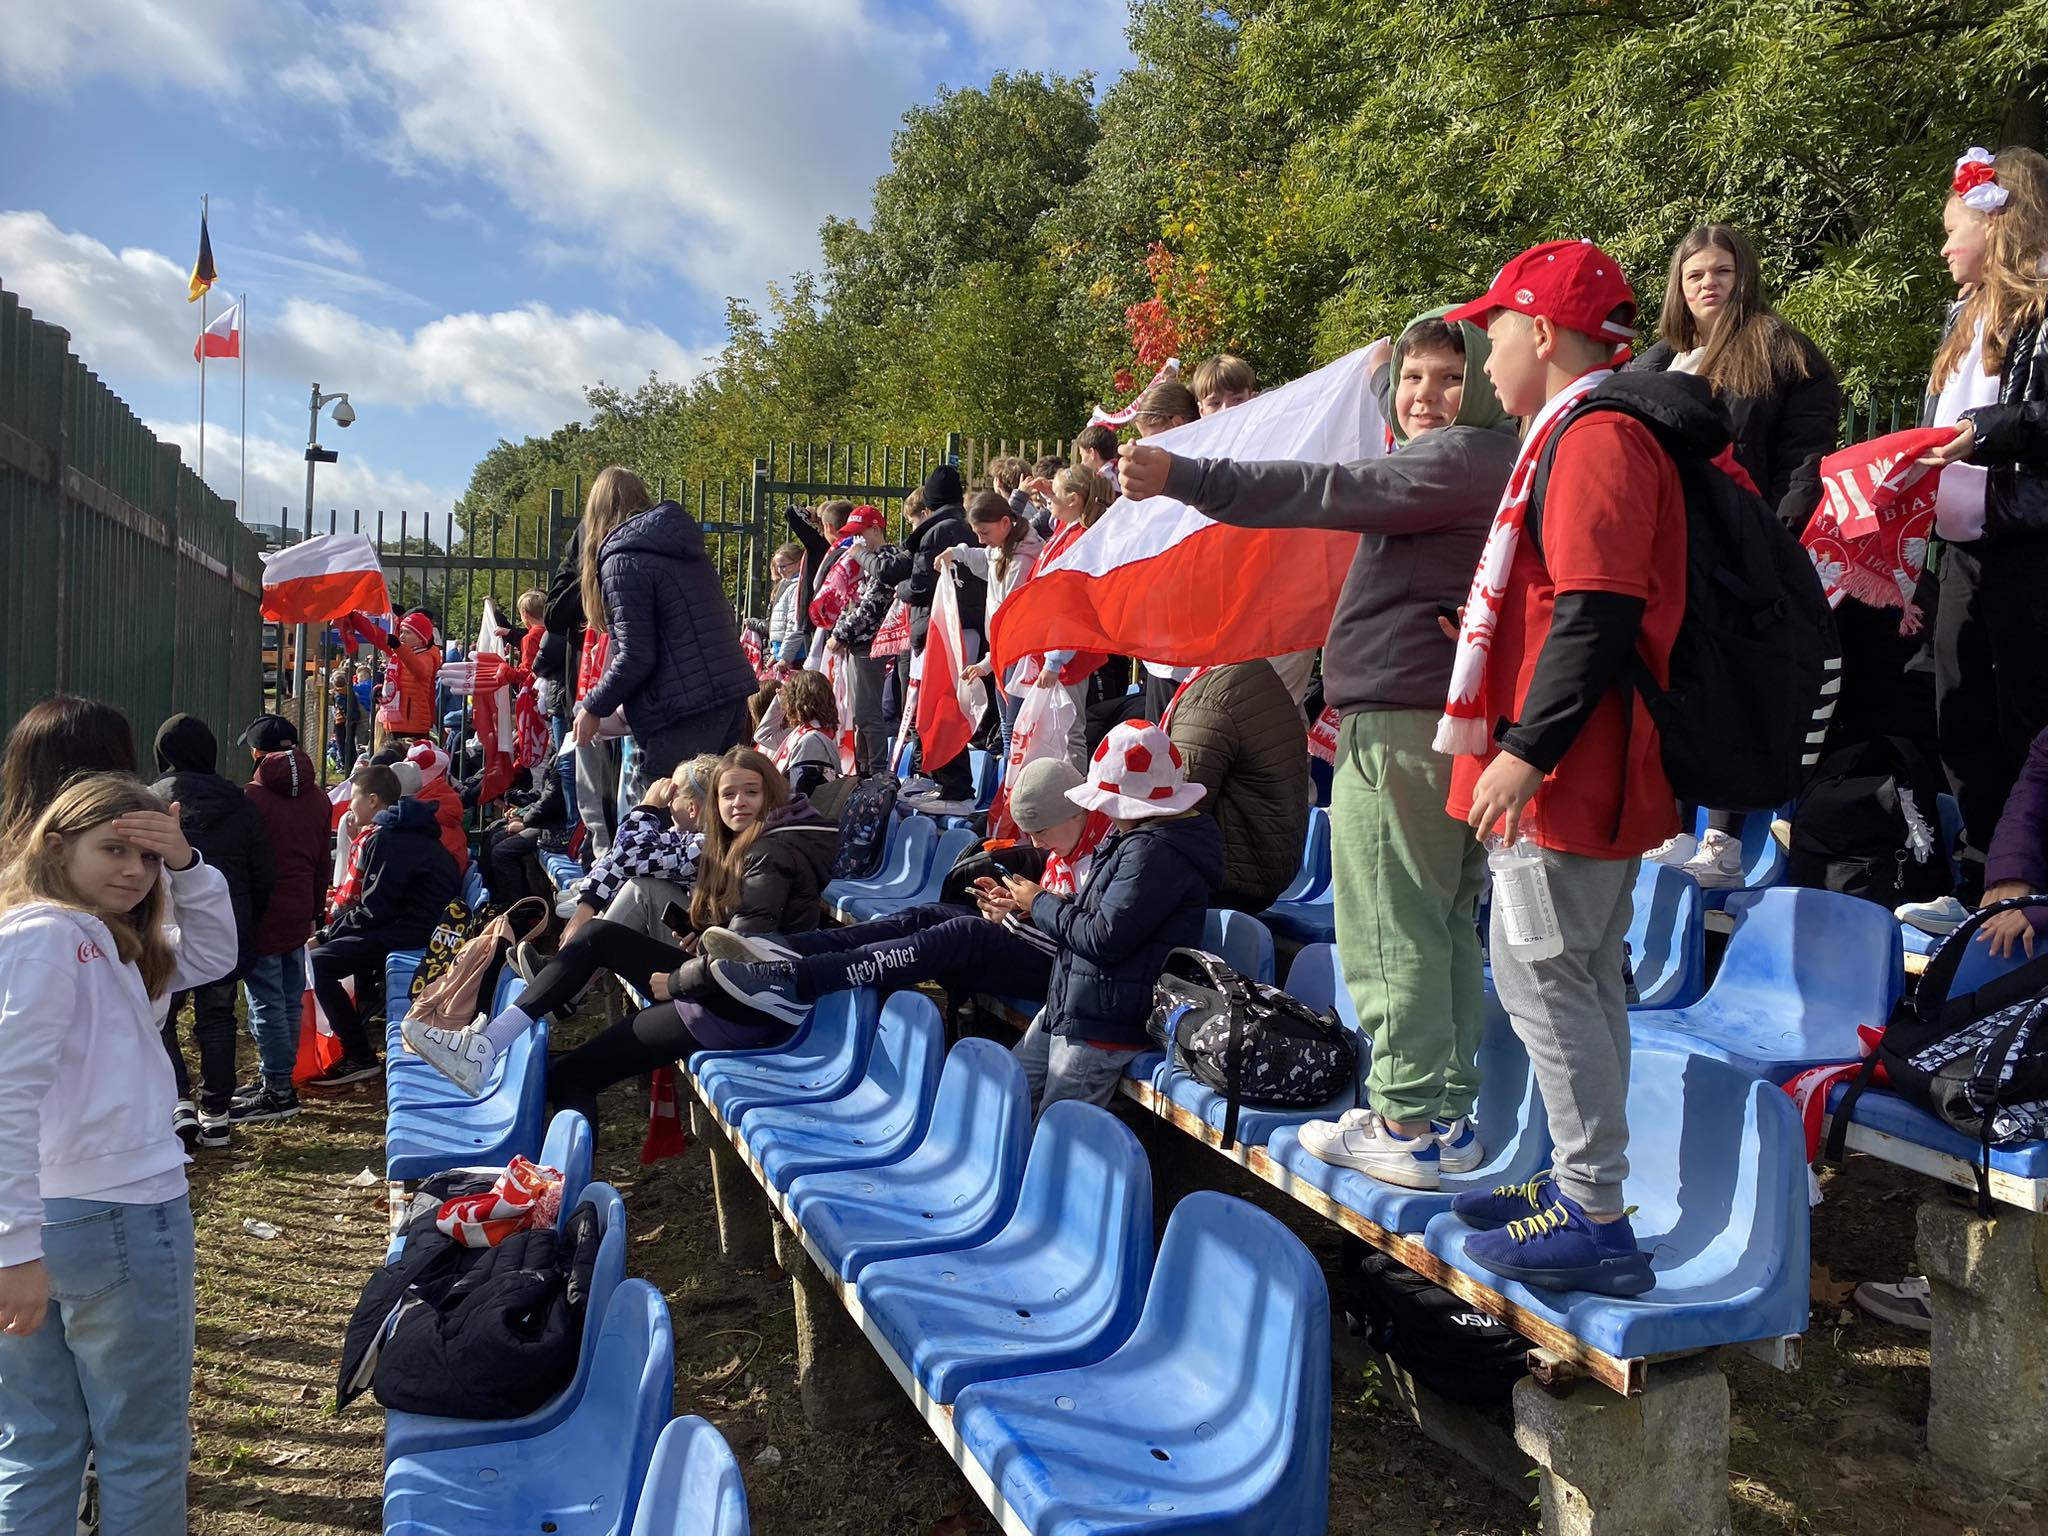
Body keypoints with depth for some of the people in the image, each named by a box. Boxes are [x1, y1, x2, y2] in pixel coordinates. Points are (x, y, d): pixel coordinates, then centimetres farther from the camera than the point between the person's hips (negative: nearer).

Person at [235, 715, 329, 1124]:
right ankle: (278, 1079, 22)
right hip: (299, 913, 7)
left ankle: (277, 1090, 1)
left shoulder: (252, 797, -12)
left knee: (266, 1003, -2)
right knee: (291, 999, 13)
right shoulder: (317, 798, 9)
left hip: (262, 914, -7)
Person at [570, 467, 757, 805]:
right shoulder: (685, 550, 18)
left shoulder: (623, 560, -7)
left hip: (684, 711, -8)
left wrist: (593, 708, 1)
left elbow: (635, 656, -13)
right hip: (733, 699, 8)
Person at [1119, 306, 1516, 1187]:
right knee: (1444, 924, 13)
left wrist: (1185, 479, -28)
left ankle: (1408, 1126, 0)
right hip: (1454, 720, 11)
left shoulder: (1463, 455, -11)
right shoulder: (1488, 460, 21)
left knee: (1388, 929, -6)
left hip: (1399, 725, -11)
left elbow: (1339, 494, -23)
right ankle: (1450, 1114, 20)